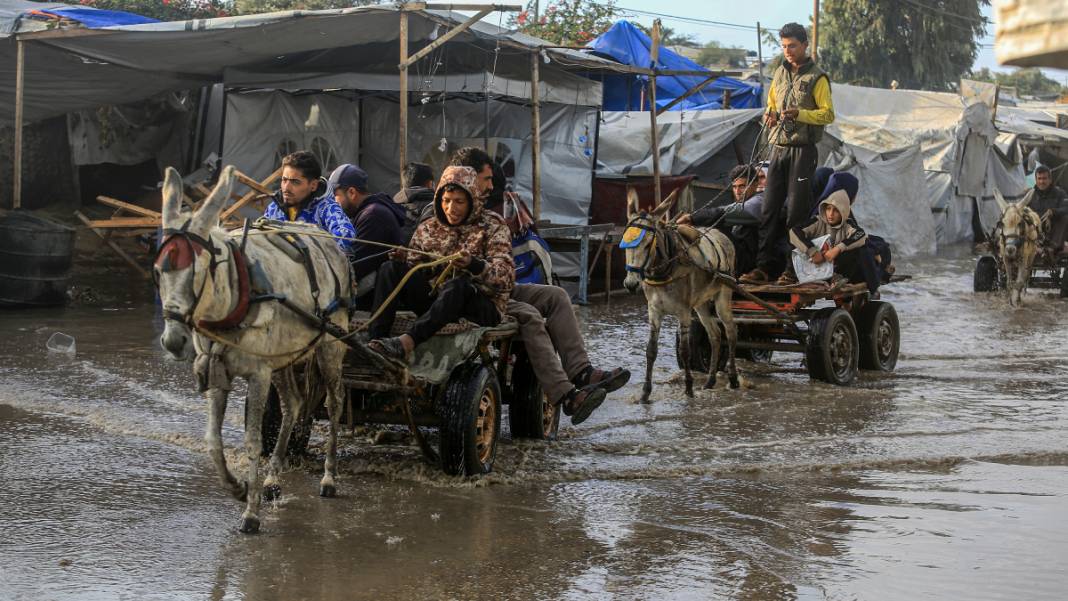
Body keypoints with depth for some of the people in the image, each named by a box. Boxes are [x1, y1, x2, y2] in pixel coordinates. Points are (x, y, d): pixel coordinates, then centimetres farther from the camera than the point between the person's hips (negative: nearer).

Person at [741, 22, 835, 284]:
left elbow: (828, 114, -6)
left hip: (803, 149, -6)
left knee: (796, 209, -5)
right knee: (770, 207, 0)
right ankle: (763, 266, -1)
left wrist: (800, 114, -20)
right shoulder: (780, 73, 15)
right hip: (778, 147, 6)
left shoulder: (817, 77, -3)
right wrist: (770, 114, 3)